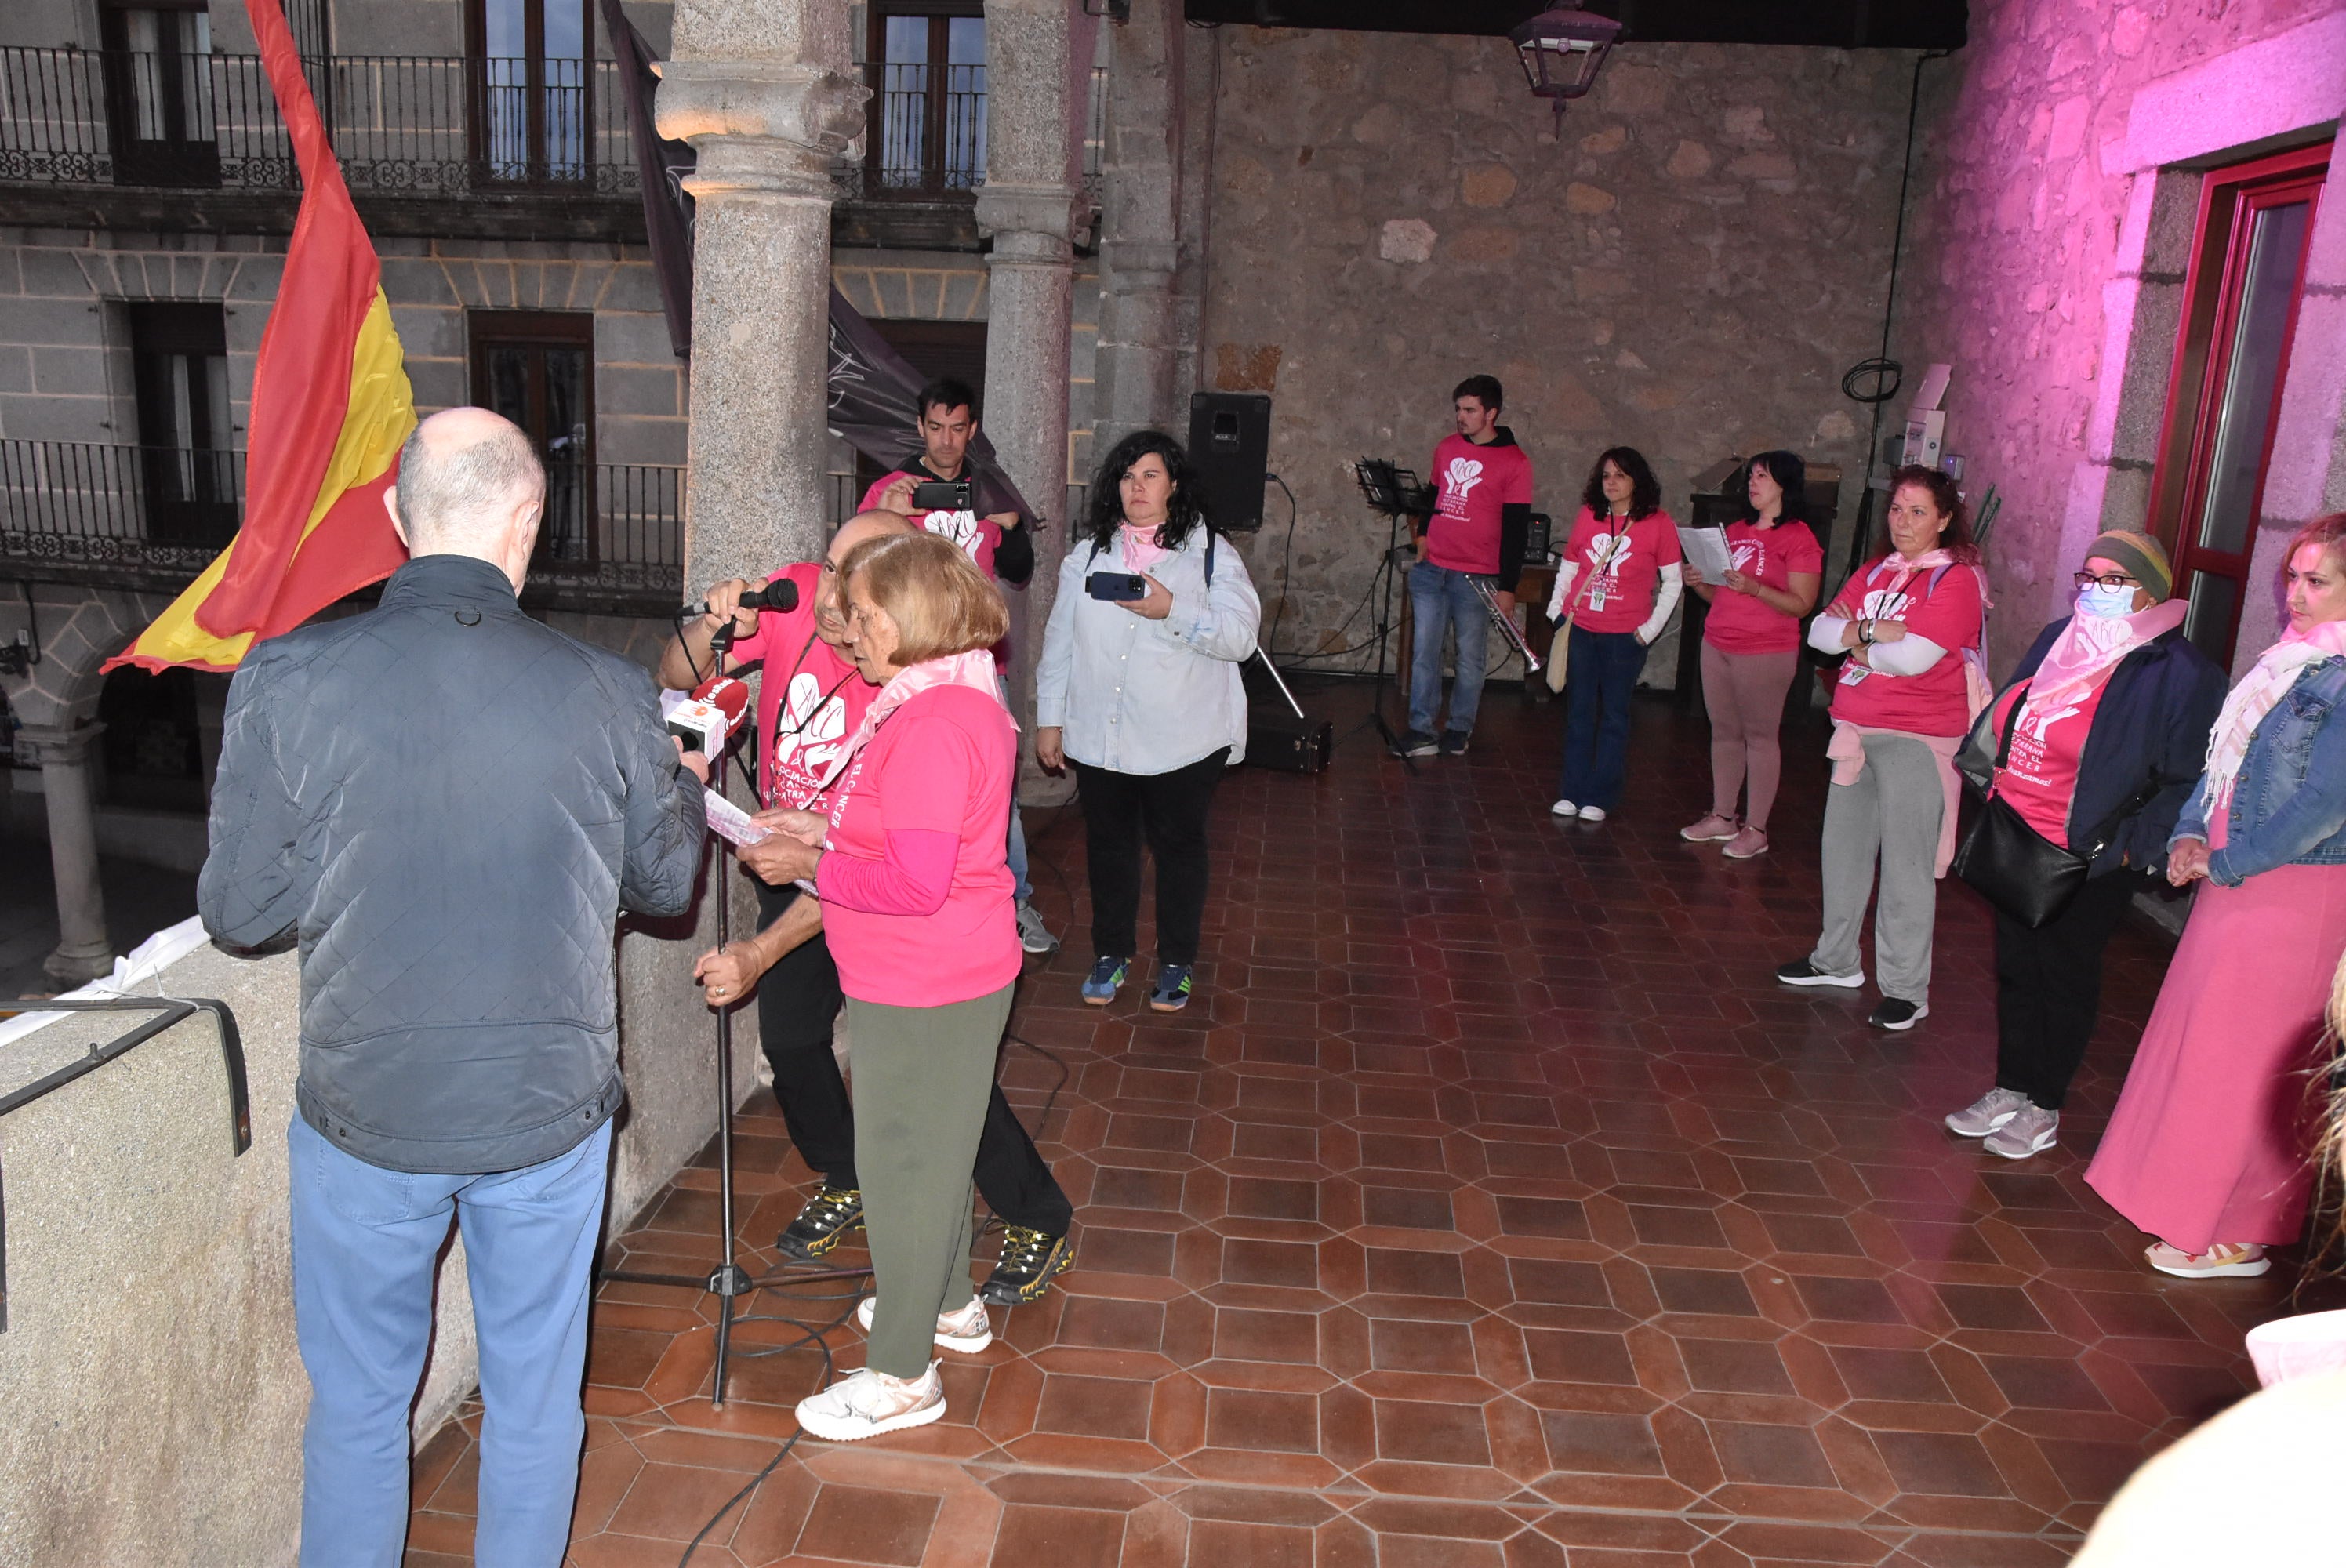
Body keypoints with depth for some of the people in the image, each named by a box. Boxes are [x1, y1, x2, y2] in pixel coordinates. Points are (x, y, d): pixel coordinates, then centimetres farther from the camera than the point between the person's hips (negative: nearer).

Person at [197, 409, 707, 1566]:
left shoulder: (290, 678, -15)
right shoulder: (604, 694, -13)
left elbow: (240, 912, -7)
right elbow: (666, 884, 2)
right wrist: (682, 778, 21)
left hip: (365, 1112, 0)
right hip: (550, 1111, 0)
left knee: (358, 1402, 21)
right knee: (535, 1396, 20)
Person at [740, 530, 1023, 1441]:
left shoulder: (932, 725, -26)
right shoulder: (959, 699, 8)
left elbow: (916, 880, -30)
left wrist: (816, 867, -16)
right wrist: (825, 829, 4)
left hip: (923, 989, -10)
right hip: (948, 977, 10)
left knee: (902, 1162, 3)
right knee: (932, 1149, 24)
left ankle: (902, 1375, 18)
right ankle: (948, 1304, 44)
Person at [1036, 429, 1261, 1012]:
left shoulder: (1211, 553, -4)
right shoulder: (1088, 553, 6)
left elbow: (1241, 636, -14)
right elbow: (1060, 639, 8)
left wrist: (1173, 609, -27)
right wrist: (1049, 718, 6)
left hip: (1184, 740, -3)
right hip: (1099, 737, 3)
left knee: (1179, 846, 10)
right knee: (1108, 844, 14)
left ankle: (1177, 963, 27)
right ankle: (1112, 953, 33)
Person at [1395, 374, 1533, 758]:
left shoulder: (1514, 463, -6)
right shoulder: (1447, 447, 10)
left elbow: (1516, 529, -7)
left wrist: (1507, 587, -9)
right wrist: (1423, 534, 7)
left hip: (1477, 577, -4)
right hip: (1431, 569, 4)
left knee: (1470, 657, 6)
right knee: (1424, 651, 2)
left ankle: (1459, 729, 19)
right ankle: (1421, 730, 8)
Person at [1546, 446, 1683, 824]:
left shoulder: (1658, 523, -5)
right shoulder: (1588, 516, 4)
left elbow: (1673, 581, 0)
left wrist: (1650, 629, -5)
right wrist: (1556, 611, 8)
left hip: (1625, 636, -3)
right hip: (1578, 630, 3)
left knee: (1614, 716, 5)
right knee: (1578, 711, 9)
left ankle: (1600, 798, 12)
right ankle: (1572, 792, 17)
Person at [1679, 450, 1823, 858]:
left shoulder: (1799, 538, -7)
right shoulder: (1736, 531, 14)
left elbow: (1801, 605, -13)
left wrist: (1755, 588, -25)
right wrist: (1699, 583, 0)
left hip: (1766, 652, -7)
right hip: (1717, 645, 7)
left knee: (1760, 735, -2)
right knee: (1724, 732, 11)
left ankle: (1756, 829, 4)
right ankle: (1722, 817, 22)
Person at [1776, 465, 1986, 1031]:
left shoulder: (1956, 580, -10)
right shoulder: (1875, 571, 13)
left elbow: (1914, 656, -21)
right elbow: (1821, 632, 4)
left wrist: (1857, 642, -4)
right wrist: (1875, 631, -12)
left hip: (1917, 739, -7)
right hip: (1856, 729, 8)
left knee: (1907, 864, -4)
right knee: (1845, 850, 15)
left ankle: (1906, 990, 5)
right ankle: (1837, 961, 30)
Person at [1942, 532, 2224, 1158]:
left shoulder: (2180, 674, -13)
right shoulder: (2057, 640, 8)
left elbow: (2186, 781, -14)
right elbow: (2003, 723, 19)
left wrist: (2132, 848, -17)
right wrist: (1991, 786, 12)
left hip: (2088, 860, -6)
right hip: (2014, 842, 7)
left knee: (2065, 976, 7)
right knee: (2015, 967, 15)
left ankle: (2043, 1108, 23)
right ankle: (2010, 1089, 31)